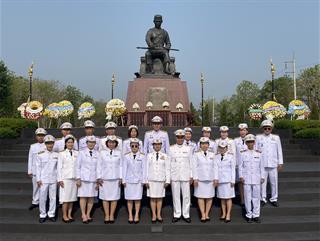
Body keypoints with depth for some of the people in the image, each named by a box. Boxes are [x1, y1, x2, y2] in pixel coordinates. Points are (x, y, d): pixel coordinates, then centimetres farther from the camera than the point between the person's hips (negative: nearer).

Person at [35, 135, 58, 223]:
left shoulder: (56, 155, 3)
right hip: (43, 180, -2)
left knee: (53, 197, 6)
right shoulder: (40, 155, -3)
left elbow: (58, 168, 7)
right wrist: (38, 179, -5)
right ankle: (43, 215, 17)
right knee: (42, 198, 4)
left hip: (53, 180, 2)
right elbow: (38, 168, -1)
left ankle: (51, 214, 19)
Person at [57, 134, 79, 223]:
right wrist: (60, 179, -6)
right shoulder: (62, 154, 1)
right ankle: (64, 216, 10)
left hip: (74, 178, 3)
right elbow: (59, 167, -1)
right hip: (65, 178, -3)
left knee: (72, 197, 7)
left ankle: (69, 215, 17)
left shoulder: (77, 153, 7)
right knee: (65, 198, -1)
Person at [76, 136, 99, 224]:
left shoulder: (97, 154, 7)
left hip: (94, 179, 2)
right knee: (83, 197, -2)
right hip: (84, 178, -2)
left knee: (91, 197, 4)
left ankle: (88, 214, 15)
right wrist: (78, 178, -4)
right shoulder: (82, 153, 3)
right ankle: (84, 215, 5)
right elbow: (78, 166, 3)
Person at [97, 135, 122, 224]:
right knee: (105, 197, 3)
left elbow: (120, 166, 7)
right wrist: (98, 177, -1)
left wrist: (120, 178, 2)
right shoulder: (102, 152, 4)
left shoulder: (118, 153, 7)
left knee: (114, 197, 2)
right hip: (104, 178, -1)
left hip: (115, 178, 1)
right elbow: (99, 165, 4)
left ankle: (112, 215, 13)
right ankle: (106, 215, 13)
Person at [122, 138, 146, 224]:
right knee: (129, 199, 4)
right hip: (129, 180, 1)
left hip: (138, 180, -1)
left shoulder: (142, 156, -1)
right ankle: (130, 215, 14)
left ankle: (137, 215, 12)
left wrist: (143, 180, -1)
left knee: (137, 198, 3)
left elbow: (144, 169, 1)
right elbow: (124, 168, 3)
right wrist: (124, 180, 1)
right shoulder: (126, 156, 1)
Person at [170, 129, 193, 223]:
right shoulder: (171, 149, 3)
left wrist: (191, 176, 2)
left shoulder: (188, 149, 5)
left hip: (185, 176, 0)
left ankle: (186, 214, 15)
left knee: (186, 196, 3)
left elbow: (191, 163, 6)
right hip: (174, 176, 0)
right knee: (176, 196, 5)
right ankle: (177, 214, 16)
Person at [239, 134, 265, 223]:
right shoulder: (243, 154, 0)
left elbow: (261, 166, 7)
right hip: (246, 179, -1)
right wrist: (241, 176, -5)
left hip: (256, 179, 1)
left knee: (256, 197, 6)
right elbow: (240, 166, 2)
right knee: (247, 197, 3)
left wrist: (262, 177, 4)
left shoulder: (258, 154, 4)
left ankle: (256, 215, 15)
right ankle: (249, 215, 14)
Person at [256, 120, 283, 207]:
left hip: (273, 164, 1)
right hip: (262, 164, -1)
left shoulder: (276, 138, 7)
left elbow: (279, 151, 9)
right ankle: (263, 199, 15)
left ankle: (274, 199, 18)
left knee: (274, 182, 5)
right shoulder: (258, 137, 4)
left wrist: (280, 163, 7)